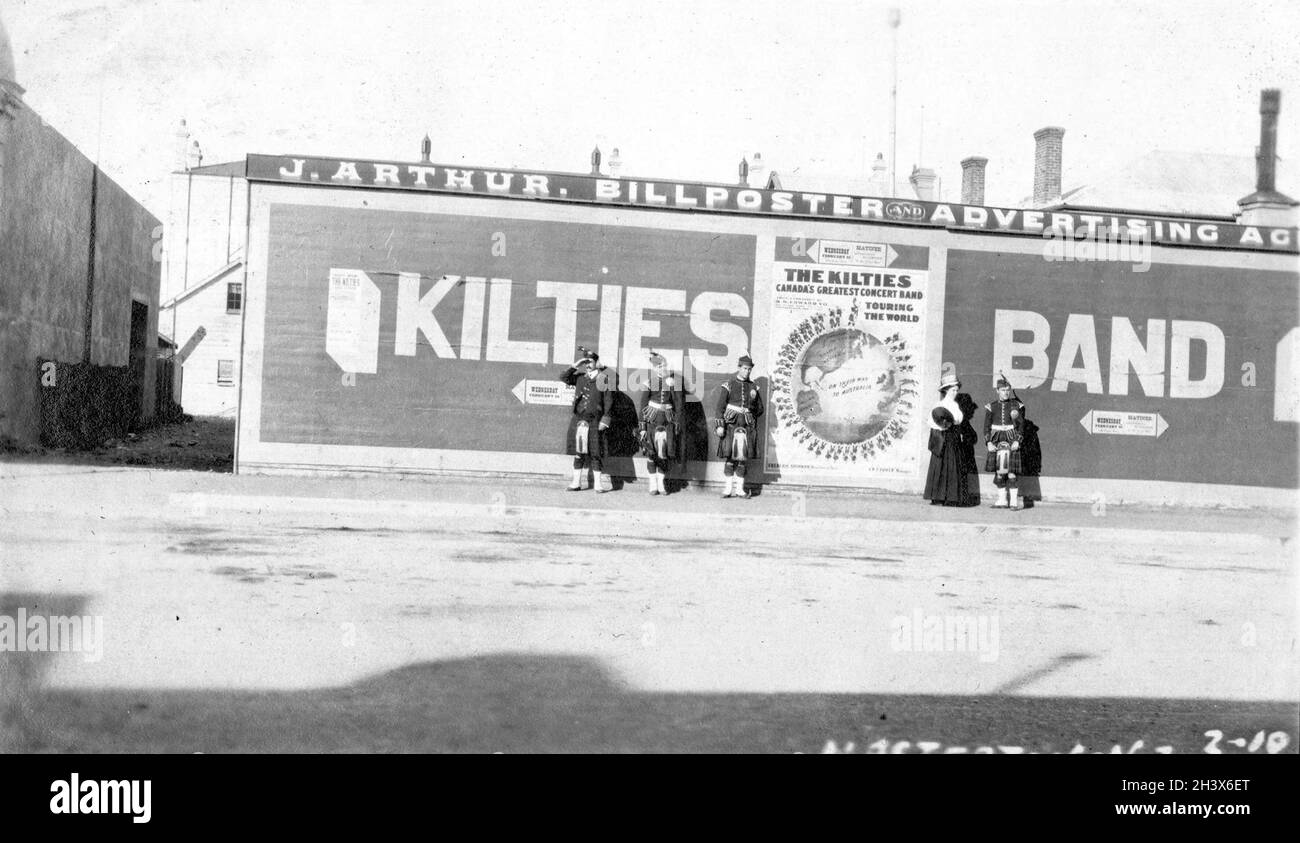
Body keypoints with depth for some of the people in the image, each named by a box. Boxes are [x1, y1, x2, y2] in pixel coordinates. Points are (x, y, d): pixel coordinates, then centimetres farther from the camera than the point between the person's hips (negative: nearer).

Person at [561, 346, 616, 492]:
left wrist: (604, 420, -10)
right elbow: (563, 377, 2)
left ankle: (598, 483, 8)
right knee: (578, 452, 7)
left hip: (595, 420, -4)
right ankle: (576, 483, 12)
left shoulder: (604, 379, -1)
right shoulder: (580, 377, 11)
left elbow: (608, 401, -4)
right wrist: (575, 366, -6)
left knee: (595, 453, 0)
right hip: (578, 419, 4)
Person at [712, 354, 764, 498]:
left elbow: (760, 409, 19)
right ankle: (728, 489, 0)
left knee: (743, 459, 2)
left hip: (747, 427, 3)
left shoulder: (753, 387, 11)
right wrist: (719, 425, -13)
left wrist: (749, 413, 0)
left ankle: (739, 489, 8)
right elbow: (719, 407, -4)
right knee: (731, 458, -6)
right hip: (731, 426, -3)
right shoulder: (728, 386, 1)